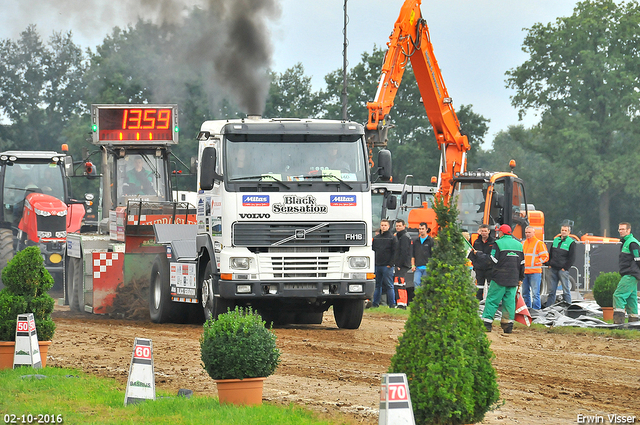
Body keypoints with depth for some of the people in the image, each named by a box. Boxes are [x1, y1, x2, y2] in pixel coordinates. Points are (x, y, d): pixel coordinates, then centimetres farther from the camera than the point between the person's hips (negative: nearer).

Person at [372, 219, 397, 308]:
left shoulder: (392, 238, 1)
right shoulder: (376, 238, 15)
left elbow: (394, 252, -4)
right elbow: (373, 251, 18)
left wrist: (390, 264, -11)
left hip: (387, 266, -5)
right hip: (377, 266, 5)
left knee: (389, 286, -5)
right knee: (377, 285, 8)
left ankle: (392, 304, -3)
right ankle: (375, 303, 12)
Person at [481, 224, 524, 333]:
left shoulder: (498, 243, -6)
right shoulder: (519, 245, 12)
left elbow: (494, 260, -11)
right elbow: (522, 263, 16)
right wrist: (520, 278, 22)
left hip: (499, 279, -5)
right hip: (513, 279, 5)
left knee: (492, 300, -2)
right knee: (509, 300, 7)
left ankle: (486, 323, -7)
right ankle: (508, 324, 5)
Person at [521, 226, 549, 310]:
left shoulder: (539, 243, -2)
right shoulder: (524, 244, 18)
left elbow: (545, 257, -6)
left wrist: (534, 262, -13)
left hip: (535, 272, -7)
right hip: (525, 272, 7)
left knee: (535, 293, -9)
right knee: (525, 293, 10)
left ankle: (536, 309, -7)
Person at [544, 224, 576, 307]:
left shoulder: (571, 242, 0)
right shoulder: (555, 240, 16)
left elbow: (572, 258, -4)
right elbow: (550, 253, 22)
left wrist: (565, 268, -9)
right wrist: (549, 264, 10)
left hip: (563, 270, -5)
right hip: (553, 269, 5)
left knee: (566, 290, -3)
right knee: (551, 290, 7)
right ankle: (548, 306, 10)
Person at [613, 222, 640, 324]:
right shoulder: (625, 242, 20)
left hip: (630, 276, -10)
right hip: (627, 276, 10)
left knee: (619, 295, -16)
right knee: (631, 297, 12)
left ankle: (618, 317, -21)